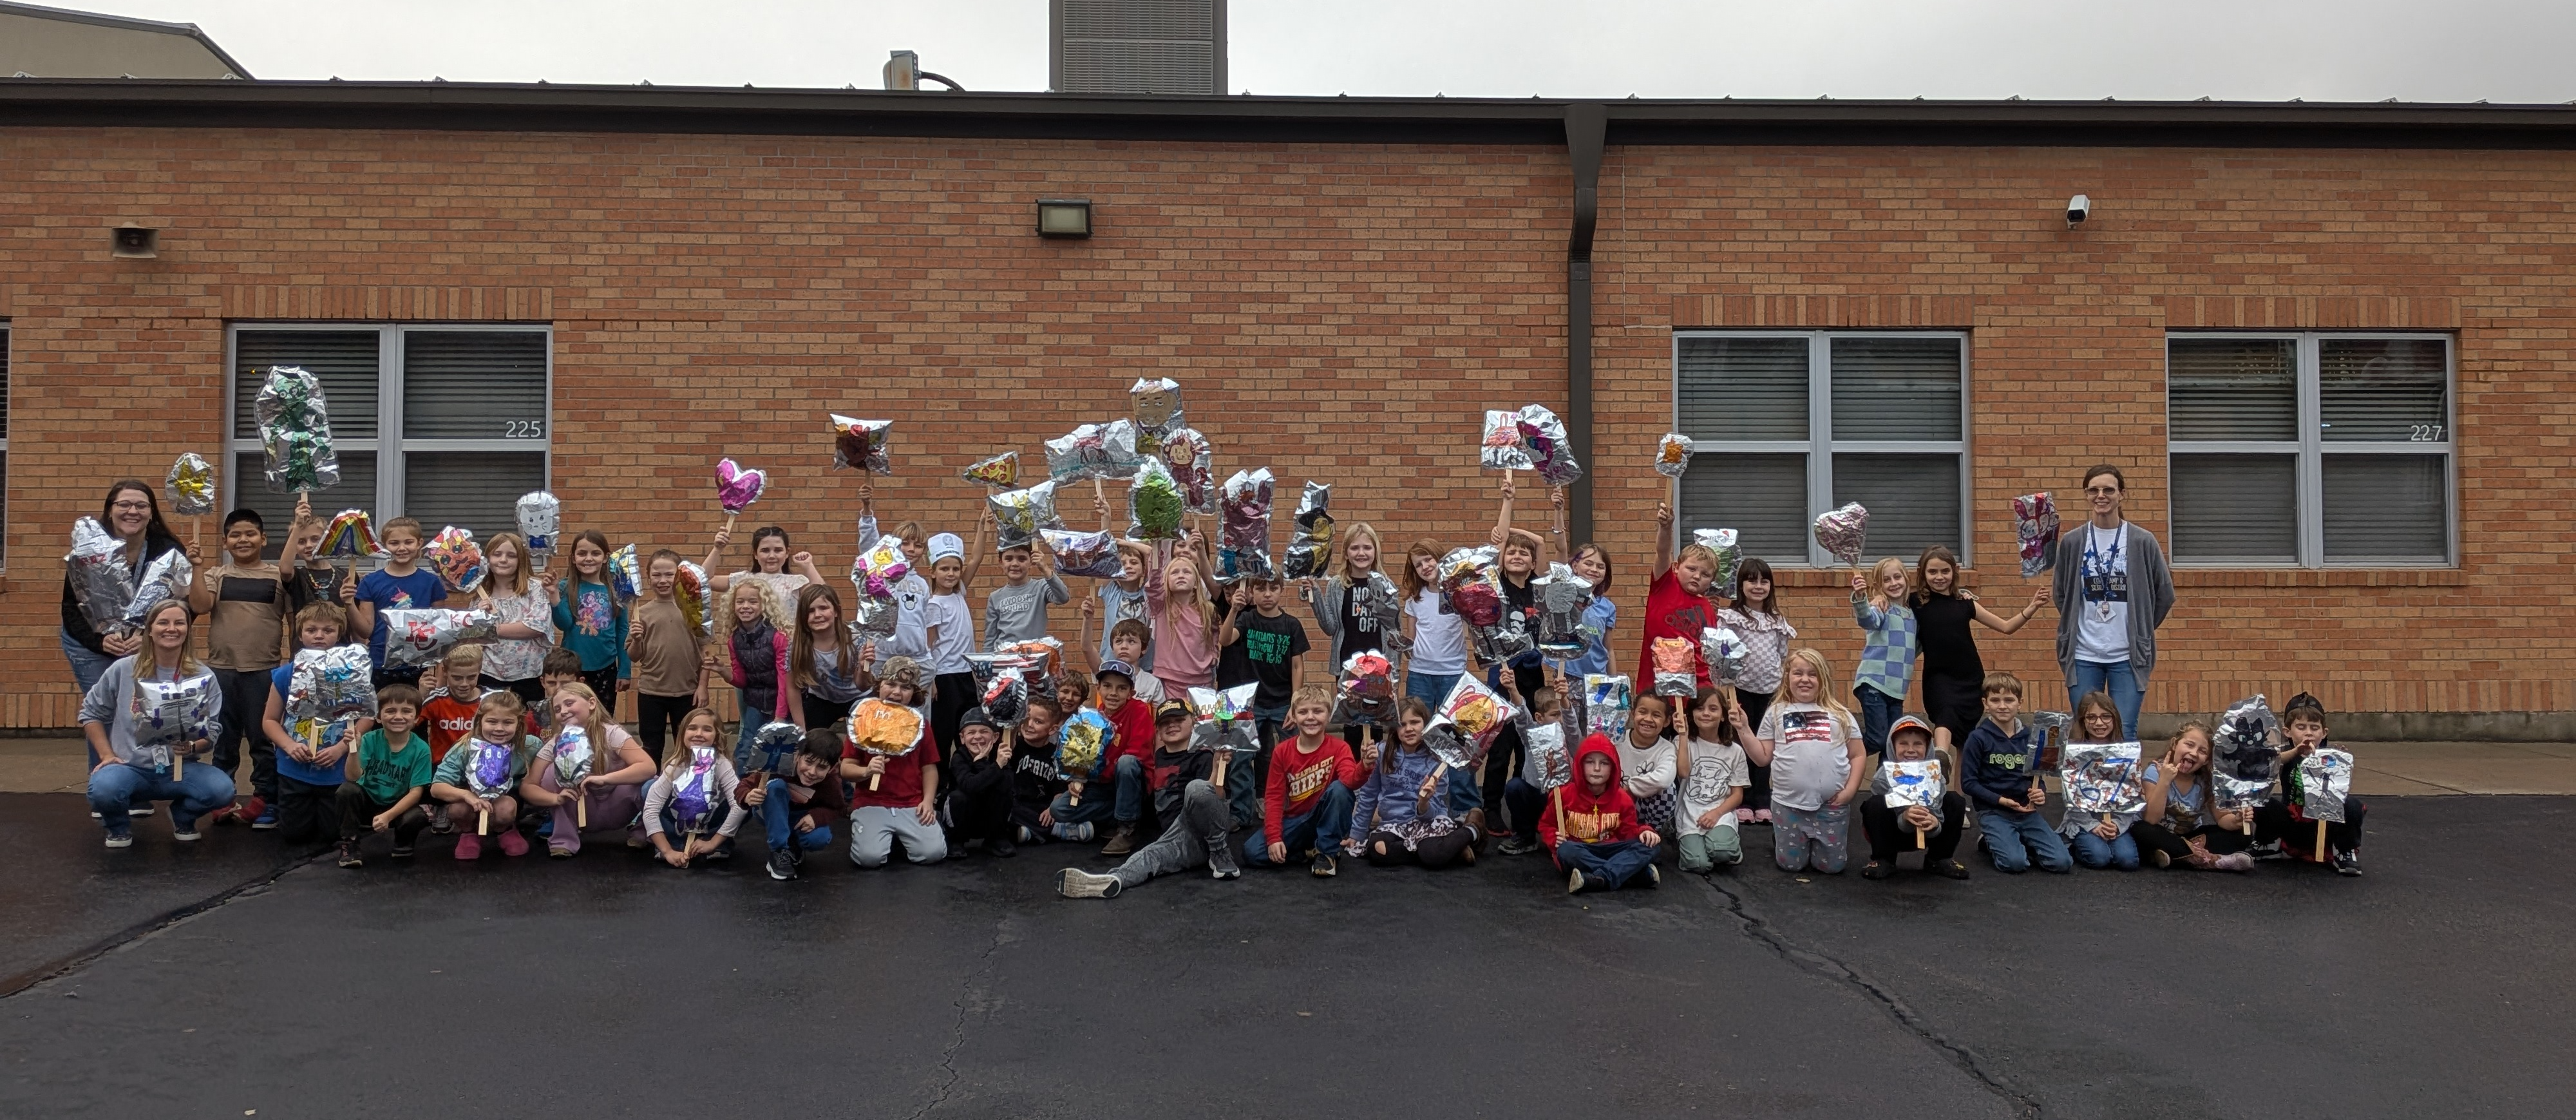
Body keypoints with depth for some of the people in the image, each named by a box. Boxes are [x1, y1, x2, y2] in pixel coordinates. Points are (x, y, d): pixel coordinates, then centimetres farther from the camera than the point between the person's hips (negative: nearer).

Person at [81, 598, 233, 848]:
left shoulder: (204, 677, 1)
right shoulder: (123, 670, 1)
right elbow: (91, 713, 11)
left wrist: (191, 747, -21)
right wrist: (107, 755, 0)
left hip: (179, 770, 1)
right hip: (130, 768, -1)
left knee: (222, 789, -29)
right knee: (103, 788, -36)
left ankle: (182, 818, 9)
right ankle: (119, 825, 4)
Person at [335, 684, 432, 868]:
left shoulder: (420, 749, -15)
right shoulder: (370, 740, -13)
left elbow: (416, 792, -16)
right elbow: (354, 777, -23)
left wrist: (388, 816, -28)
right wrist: (354, 750, -40)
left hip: (399, 806, -1)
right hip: (367, 802, 1)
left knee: (418, 817, -32)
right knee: (347, 789, -29)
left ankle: (403, 843, 5)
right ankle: (349, 844, -8)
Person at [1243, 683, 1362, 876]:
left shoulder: (1339, 748, -11)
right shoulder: (1282, 751, -4)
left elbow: (1350, 781, -30)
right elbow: (1274, 796, -4)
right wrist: (1274, 838, -15)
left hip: (1326, 821, -2)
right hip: (1295, 821, 2)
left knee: (1339, 788, -33)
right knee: (1252, 852, -20)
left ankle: (1326, 852, -15)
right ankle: (1309, 850, 2)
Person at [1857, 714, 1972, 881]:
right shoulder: (1884, 776, -23)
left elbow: (1937, 816, -21)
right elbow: (1891, 820, -26)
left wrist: (1934, 823, -47)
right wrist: (1904, 818, -50)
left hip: (1926, 834, 2)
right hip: (1893, 834, -2)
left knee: (1955, 801, -18)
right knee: (1875, 805, -31)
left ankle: (1938, 859, -1)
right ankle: (1883, 860, -11)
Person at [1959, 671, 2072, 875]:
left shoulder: (2030, 738, 7)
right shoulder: (1979, 738, -5)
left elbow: (2037, 776, 15)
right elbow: (1968, 783, -7)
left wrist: (2041, 795, -7)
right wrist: (2001, 800, -17)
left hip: (2027, 811, 4)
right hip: (1993, 812, -4)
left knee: (2062, 862, -13)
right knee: (2015, 863, -26)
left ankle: (2021, 841, 15)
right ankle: (1989, 841, 7)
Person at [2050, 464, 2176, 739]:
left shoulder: (2143, 542, 1)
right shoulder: (2071, 543, 3)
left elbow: (2165, 594, 8)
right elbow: (2059, 595, 13)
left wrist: (2140, 631, 9)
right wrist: (2078, 628, 10)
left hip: (2127, 656, -1)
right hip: (2083, 656, 1)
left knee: (2125, 734, -2)